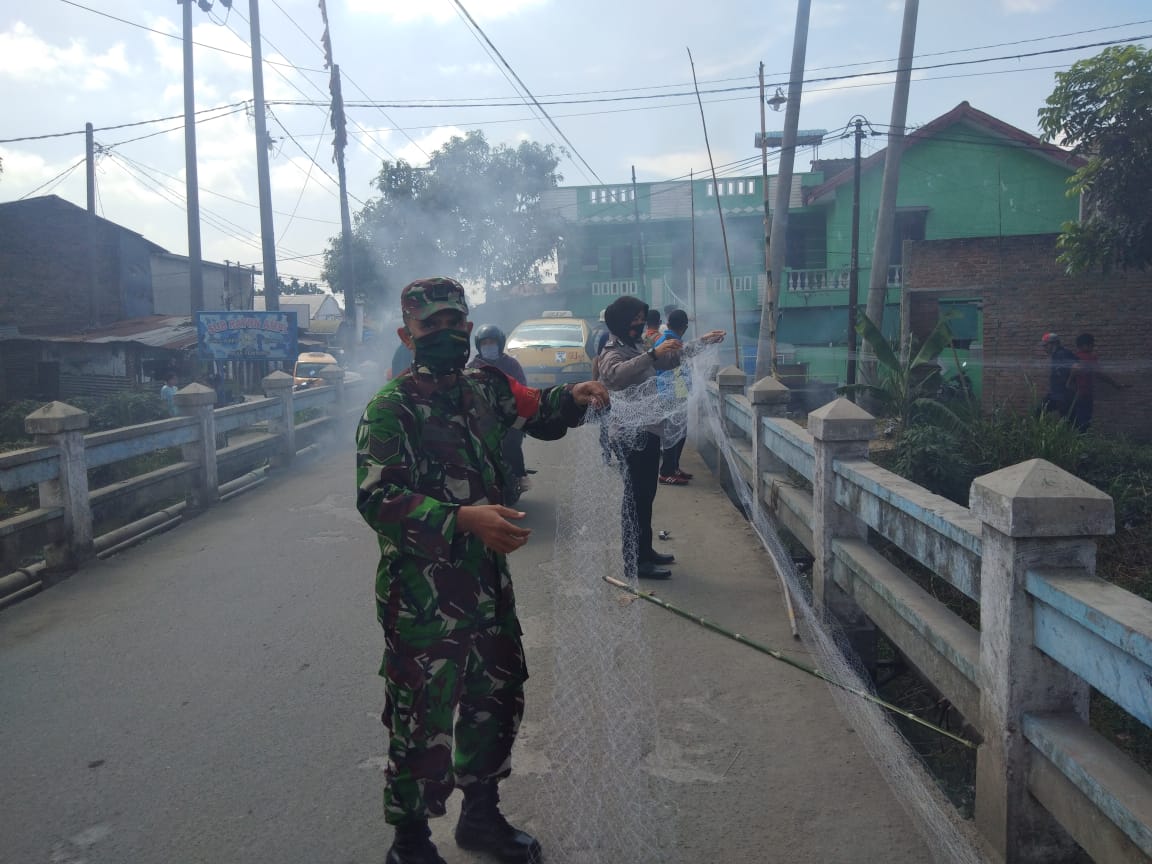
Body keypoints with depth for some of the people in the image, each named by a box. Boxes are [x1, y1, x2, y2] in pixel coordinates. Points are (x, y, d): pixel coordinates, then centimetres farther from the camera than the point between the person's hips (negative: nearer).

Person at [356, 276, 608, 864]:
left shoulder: (483, 389, 6)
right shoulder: (391, 408, -14)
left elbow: (538, 412, 23)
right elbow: (376, 498, -23)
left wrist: (572, 395, 1)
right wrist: (462, 519, -34)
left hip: (489, 582, 7)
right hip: (421, 594, -7)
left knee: (497, 699, 20)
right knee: (423, 720, 5)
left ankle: (481, 814, 43)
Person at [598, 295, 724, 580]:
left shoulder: (639, 347, 14)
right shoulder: (612, 353, -14)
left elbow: (673, 359, 29)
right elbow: (616, 375, -39)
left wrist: (701, 342, 21)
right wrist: (653, 354, -43)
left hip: (649, 431, 9)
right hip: (633, 435, -9)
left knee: (646, 495, 16)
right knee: (635, 497, -6)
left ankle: (645, 551, 27)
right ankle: (634, 561, 0)